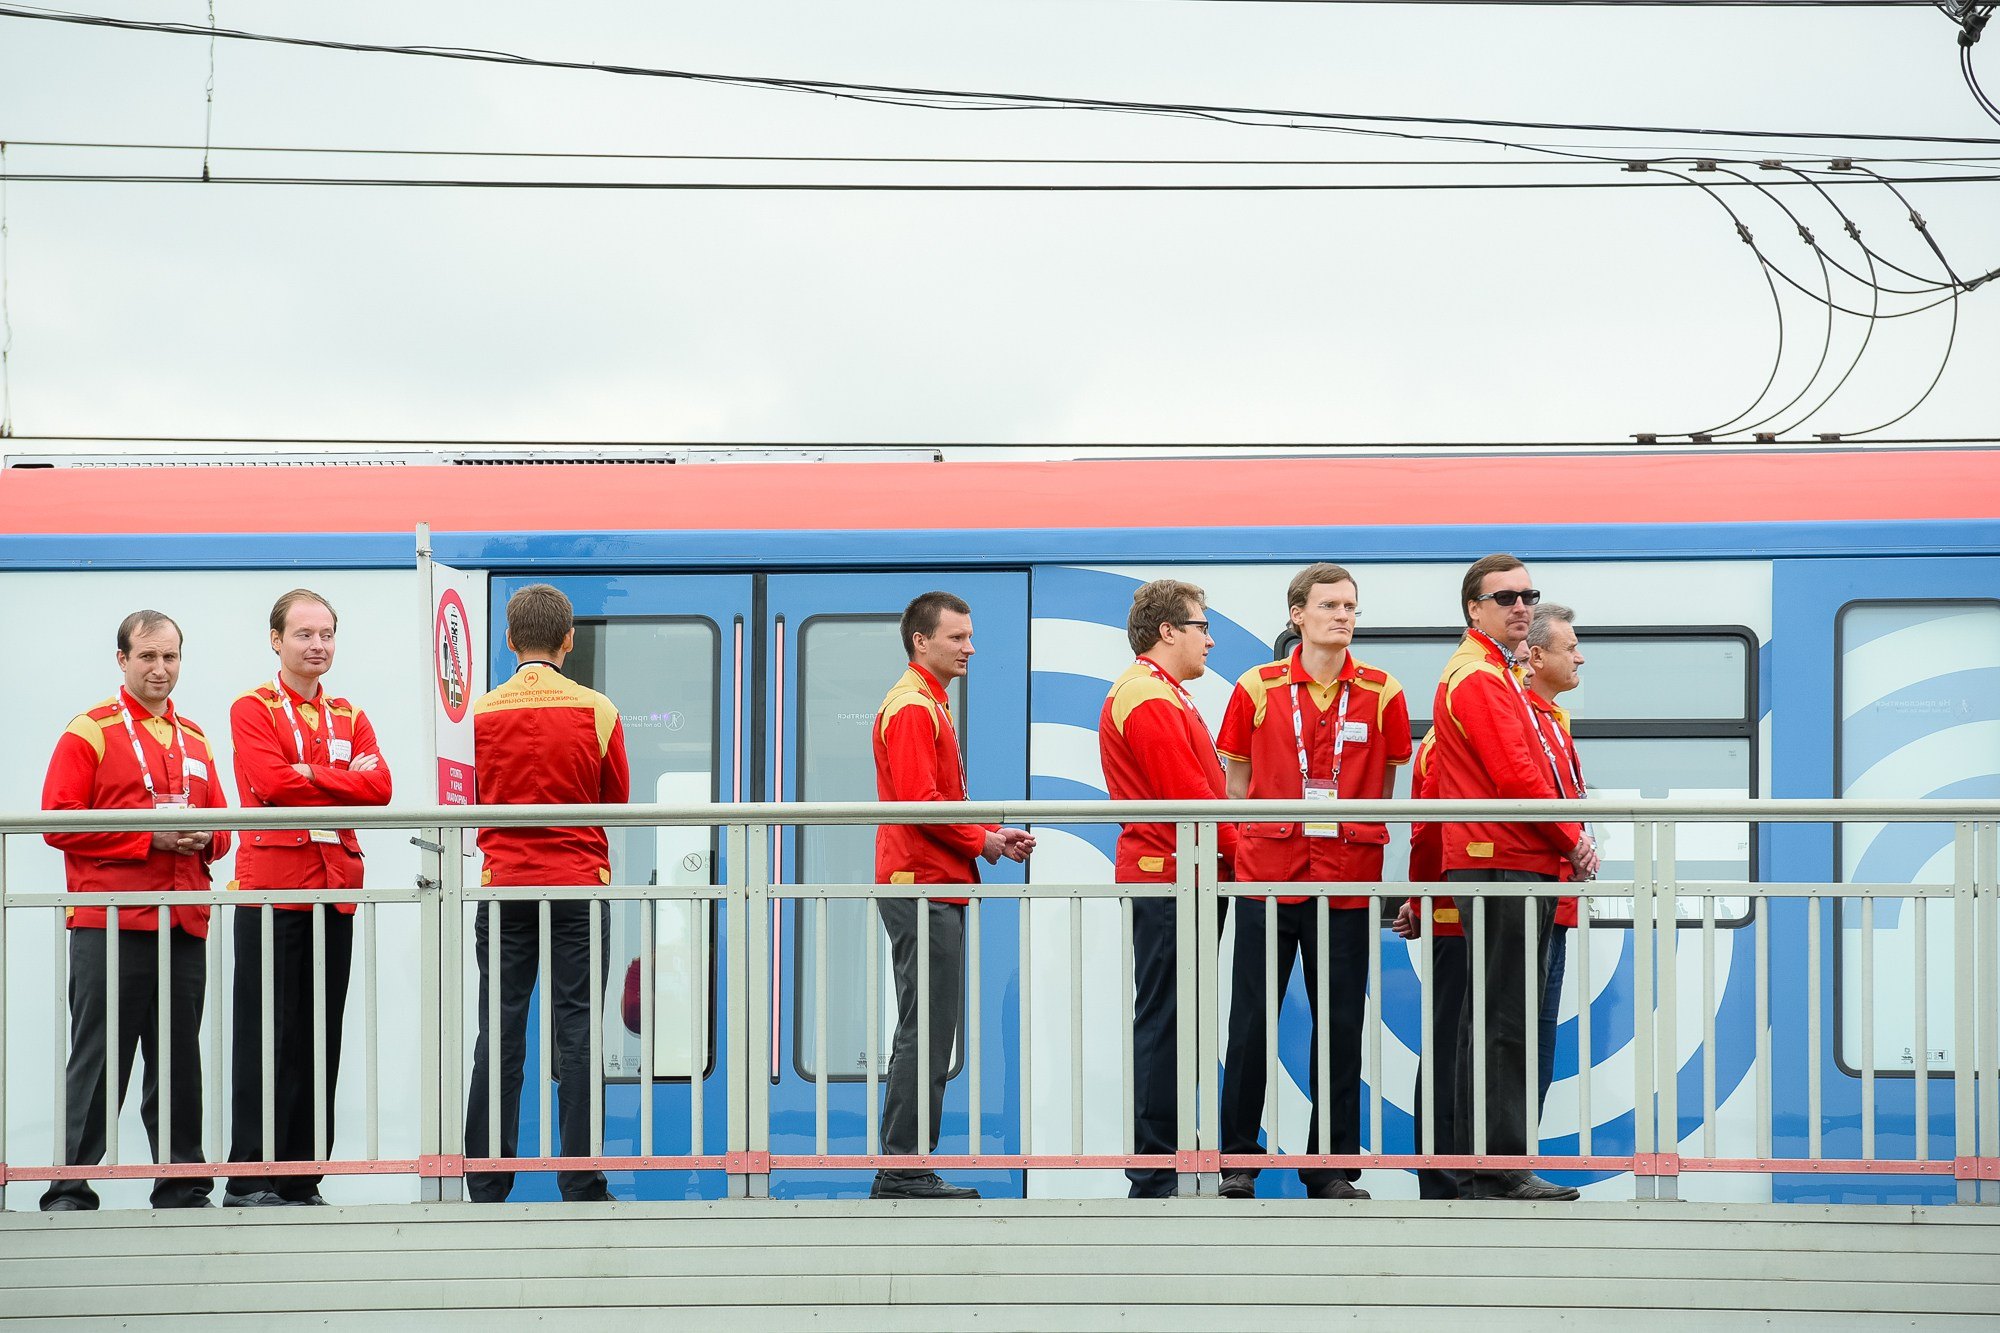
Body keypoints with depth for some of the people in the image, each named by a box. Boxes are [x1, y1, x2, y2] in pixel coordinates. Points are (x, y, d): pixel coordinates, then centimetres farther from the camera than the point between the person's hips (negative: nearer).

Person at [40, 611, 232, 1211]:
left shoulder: (194, 740, 18)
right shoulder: (90, 732, -1)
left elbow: (219, 825, 24)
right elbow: (59, 824, -8)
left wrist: (205, 839, -1)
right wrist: (150, 838, -13)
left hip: (184, 927, 5)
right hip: (110, 927, -5)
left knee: (178, 1063, 8)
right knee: (97, 1063, -6)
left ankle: (183, 1186, 14)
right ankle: (70, 1189, -2)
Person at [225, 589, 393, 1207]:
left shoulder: (351, 718, 17)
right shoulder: (253, 710, 3)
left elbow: (379, 787, 0)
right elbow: (272, 783, -14)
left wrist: (309, 776, -9)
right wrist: (345, 782, -6)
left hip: (335, 888, 5)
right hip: (272, 888, -5)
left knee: (321, 1038, 5)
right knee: (268, 1035, -7)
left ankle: (303, 1176, 9)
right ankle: (249, 1178, -5)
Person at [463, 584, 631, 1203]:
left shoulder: (481, 713, -1)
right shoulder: (596, 711, -4)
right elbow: (617, 801, 8)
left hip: (504, 885, 1)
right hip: (579, 885, -1)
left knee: (498, 1033, 4)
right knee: (577, 1033, 1)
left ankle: (486, 1186, 3)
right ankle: (581, 1186, 0)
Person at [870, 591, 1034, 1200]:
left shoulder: (931, 706, 21)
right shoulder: (911, 709, -12)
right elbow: (920, 801, -21)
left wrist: (994, 833, 9)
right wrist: (983, 842, -12)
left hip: (937, 890, 11)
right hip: (923, 887, -11)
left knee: (930, 1032, 11)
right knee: (926, 1033, -10)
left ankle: (906, 1168, 13)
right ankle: (902, 1169, -10)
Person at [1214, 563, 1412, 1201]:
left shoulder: (1382, 694, 4)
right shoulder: (1257, 689, 3)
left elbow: (1383, 784, 11)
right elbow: (1236, 779, 10)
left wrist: (1353, 833, 4)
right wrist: (1247, 843, 3)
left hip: (1347, 878, 1)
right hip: (1267, 872, -1)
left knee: (1340, 1023, 3)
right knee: (1251, 1020, 1)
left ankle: (1332, 1166, 10)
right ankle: (1237, 1160, 10)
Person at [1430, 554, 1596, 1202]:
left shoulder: (1500, 675, 23)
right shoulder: (1477, 678, -11)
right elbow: (1515, 775, -18)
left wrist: (1569, 840, 8)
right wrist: (1572, 840, -7)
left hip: (1521, 864, 11)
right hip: (1501, 863, -11)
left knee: (1499, 1021, 11)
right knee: (1504, 1021, -11)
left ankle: (1490, 1166, 14)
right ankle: (1503, 1167, -11)